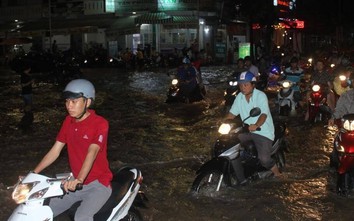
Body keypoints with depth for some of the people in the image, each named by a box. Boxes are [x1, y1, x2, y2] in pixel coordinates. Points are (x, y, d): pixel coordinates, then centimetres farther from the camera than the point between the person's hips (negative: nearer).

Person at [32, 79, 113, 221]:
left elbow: (92, 153, -30)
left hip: (98, 183, -7)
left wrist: (79, 180, -44)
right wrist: (32, 174, -5)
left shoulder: (100, 123, -16)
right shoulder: (68, 121, 5)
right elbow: (55, 151, 4)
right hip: (75, 183, 7)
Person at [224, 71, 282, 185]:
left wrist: (256, 125, -47)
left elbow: (264, 114, -28)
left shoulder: (261, 96, -15)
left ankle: (275, 171, 12)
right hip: (247, 130, 6)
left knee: (264, 158, -25)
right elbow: (232, 113, 9)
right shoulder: (239, 97, 5)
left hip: (263, 131, -6)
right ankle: (241, 179, -2)